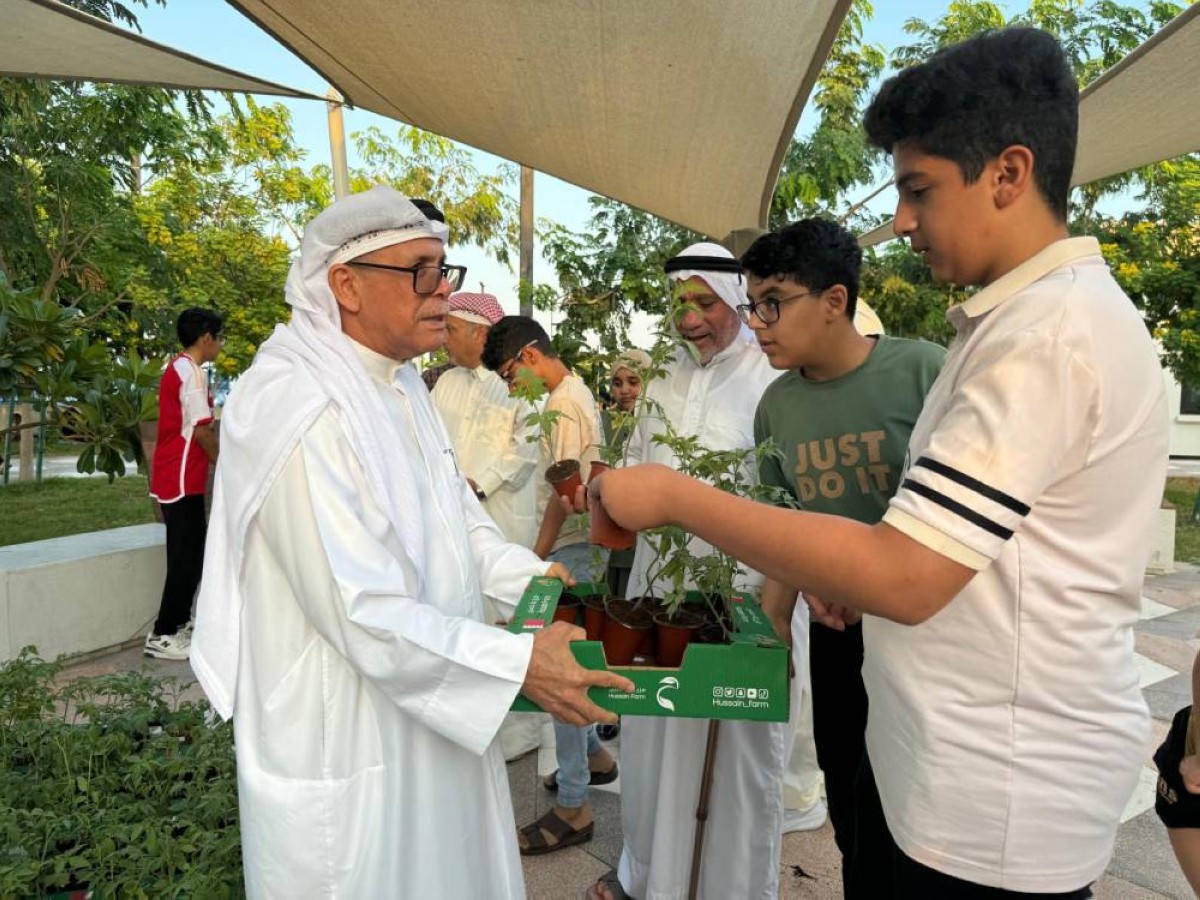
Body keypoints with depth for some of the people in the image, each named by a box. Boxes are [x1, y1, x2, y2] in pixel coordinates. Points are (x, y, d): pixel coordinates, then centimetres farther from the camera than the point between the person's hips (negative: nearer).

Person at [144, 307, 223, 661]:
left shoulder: (176, 368, 15)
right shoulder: (192, 372, -15)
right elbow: (202, 430, -19)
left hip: (173, 477, 10)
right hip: (183, 479, -10)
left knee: (187, 554, 16)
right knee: (187, 557, -3)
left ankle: (176, 625, 24)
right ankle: (162, 635, 3)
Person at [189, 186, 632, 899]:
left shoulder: (403, 386, 6)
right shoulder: (297, 407, -25)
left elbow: (456, 515, 12)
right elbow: (360, 611, -28)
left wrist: (534, 578, -1)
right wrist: (520, 663, -26)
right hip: (345, 736, -8)